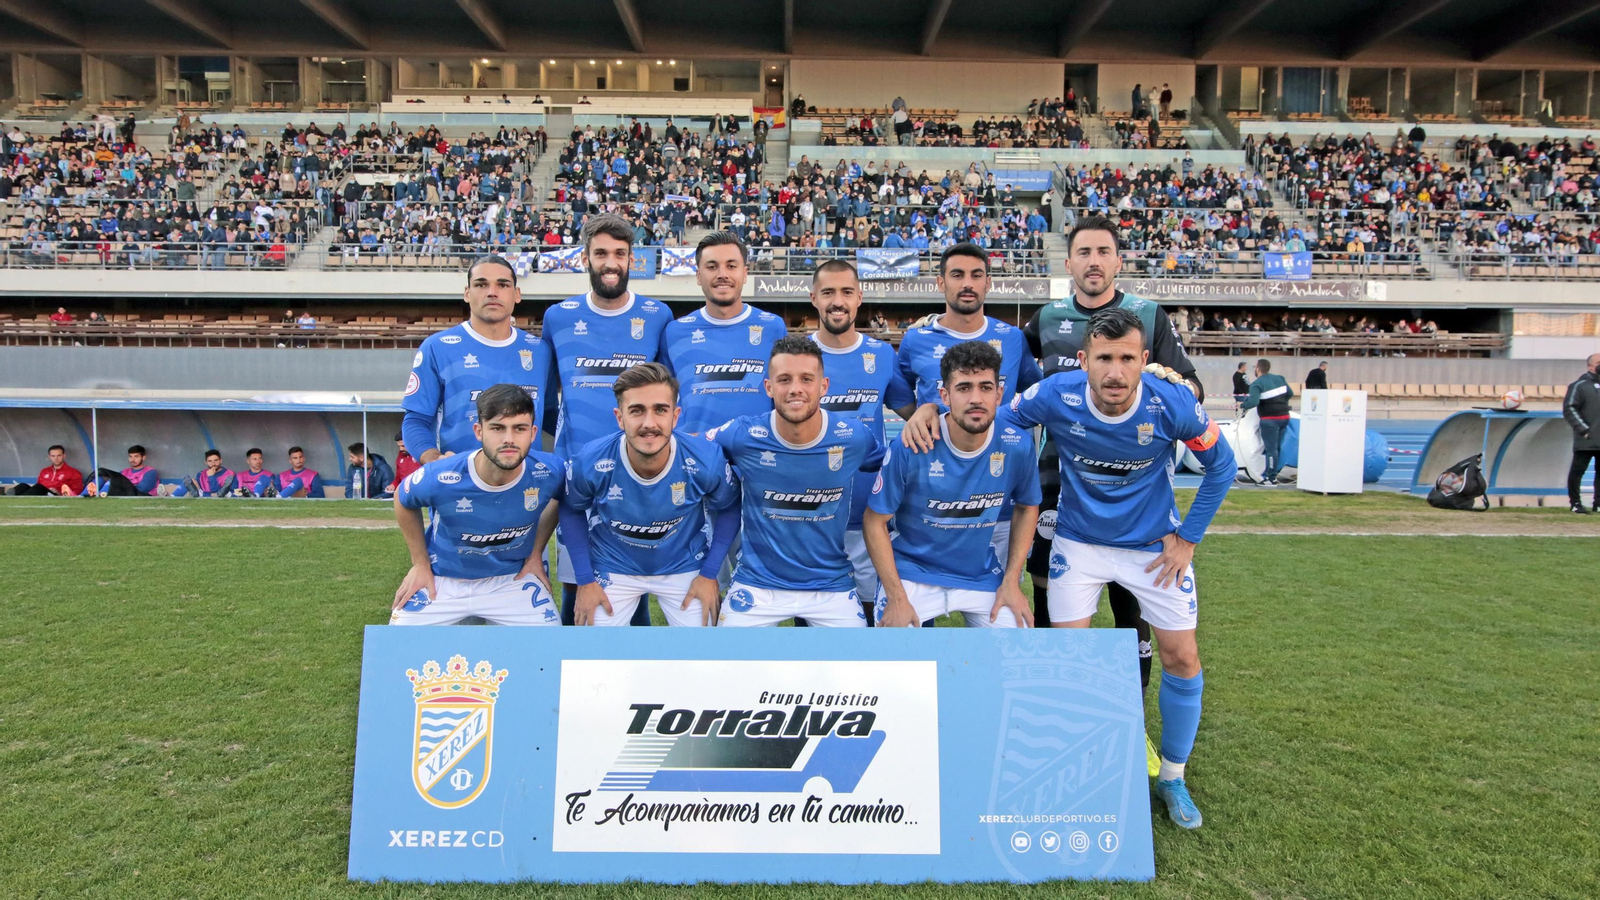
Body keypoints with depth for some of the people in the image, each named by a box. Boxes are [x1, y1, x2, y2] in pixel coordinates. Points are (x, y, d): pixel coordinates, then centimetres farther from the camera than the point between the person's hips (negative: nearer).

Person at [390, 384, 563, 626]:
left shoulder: (549, 472, -23)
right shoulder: (439, 478, -26)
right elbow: (403, 501, -1)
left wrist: (536, 553, 3)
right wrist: (420, 563, 4)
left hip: (513, 578, 1)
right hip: (442, 578, -1)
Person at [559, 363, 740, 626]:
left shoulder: (706, 460, -26)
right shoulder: (590, 462, -26)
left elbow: (728, 509, -5)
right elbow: (572, 511, -4)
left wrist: (709, 573, -6)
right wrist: (584, 580, -4)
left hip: (684, 567, 0)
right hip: (612, 569, 0)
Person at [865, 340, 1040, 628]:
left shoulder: (1017, 446, -12)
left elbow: (1027, 507, 7)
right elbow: (876, 521, -11)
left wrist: (1012, 581, 1)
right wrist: (896, 598, -14)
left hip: (982, 573, 3)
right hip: (913, 572, -2)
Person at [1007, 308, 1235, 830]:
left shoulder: (1173, 404, -22)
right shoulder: (1055, 396, -23)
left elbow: (1220, 464, -3)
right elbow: (995, 424, -3)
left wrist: (1188, 538, -3)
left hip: (1154, 546, 1)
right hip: (1079, 542, 0)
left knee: (1182, 660, 3)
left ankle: (1172, 778, 27)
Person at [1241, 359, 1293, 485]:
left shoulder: (1256, 384, -13)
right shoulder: (1280, 378, 10)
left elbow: (1253, 402, -26)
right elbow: (1290, 394, 13)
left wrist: (1242, 406, -8)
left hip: (1270, 419, -7)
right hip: (1284, 417, 7)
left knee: (1271, 449, -4)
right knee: (1277, 447, 14)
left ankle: (1271, 478, -2)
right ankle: (1272, 473, 20)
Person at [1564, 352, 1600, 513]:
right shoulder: (1580, 385, -4)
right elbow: (1569, 409, -11)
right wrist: (1583, 429, -15)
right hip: (1586, 440, -6)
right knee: (1577, 471, -1)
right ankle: (1575, 503, 8)